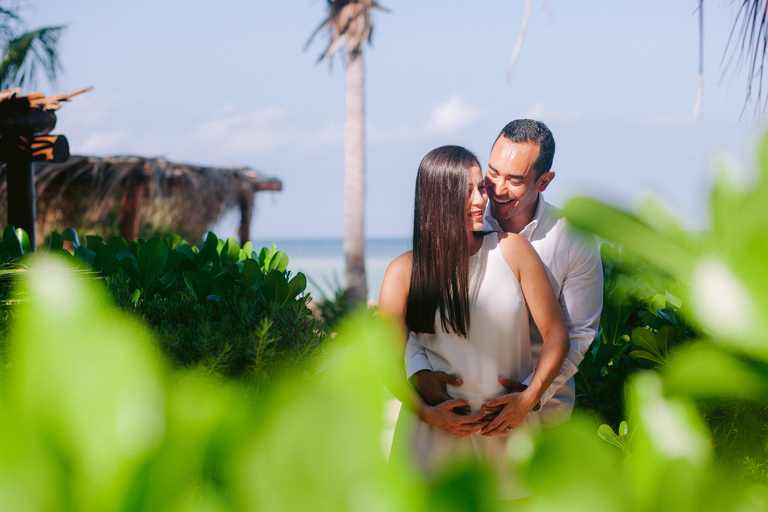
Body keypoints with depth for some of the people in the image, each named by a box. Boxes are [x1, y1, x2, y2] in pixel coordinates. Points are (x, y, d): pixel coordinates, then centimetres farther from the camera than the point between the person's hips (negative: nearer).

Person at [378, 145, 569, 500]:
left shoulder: (511, 250, -1)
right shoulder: (405, 272, -3)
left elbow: (555, 334, 1)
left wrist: (528, 399, -10)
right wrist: (427, 414, -11)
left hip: (509, 428, 1)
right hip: (436, 433, -1)